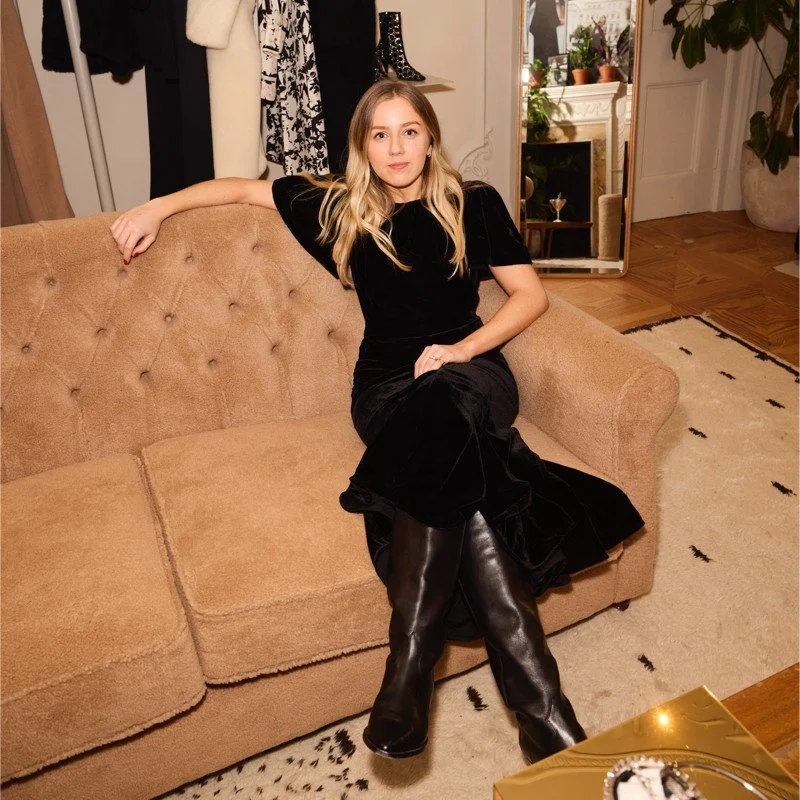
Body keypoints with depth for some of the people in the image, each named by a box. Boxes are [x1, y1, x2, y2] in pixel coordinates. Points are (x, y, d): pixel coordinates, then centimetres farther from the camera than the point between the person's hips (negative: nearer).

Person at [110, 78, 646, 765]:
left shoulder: (474, 204, 7)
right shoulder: (340, 208, 10)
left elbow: (531, 294, 5)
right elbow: (241, 188, 23)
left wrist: (463, 349, -9)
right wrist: (158, 207, 16)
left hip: (471, 371, 0)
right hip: (387, 387, 0)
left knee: (443, 409, -38)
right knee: (458, 474, -34)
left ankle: (410, 664, -36)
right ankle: (537, 697, -33)